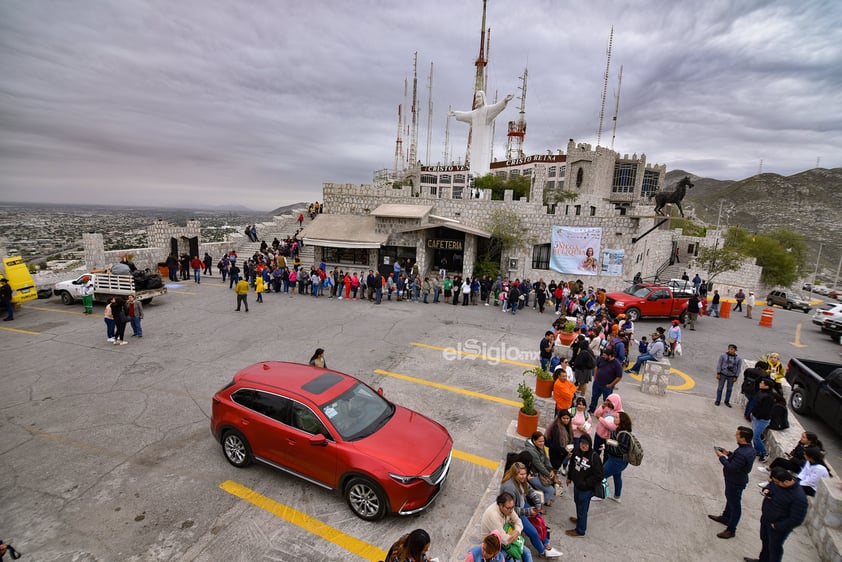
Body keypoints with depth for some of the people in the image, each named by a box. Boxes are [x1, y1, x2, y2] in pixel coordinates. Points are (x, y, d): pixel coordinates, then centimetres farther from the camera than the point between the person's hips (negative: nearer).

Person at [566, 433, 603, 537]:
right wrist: (569, 477, 13)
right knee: (578, 502, 27)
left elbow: (598, 476, -21)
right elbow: (572, 464, 10)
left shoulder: (594, 457, -27)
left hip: (586, 489, -6)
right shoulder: (576, 451, -9)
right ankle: (580, 519, 53)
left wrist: (585, 484, -20)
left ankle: (580, 530, 30)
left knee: (582, 508, 10)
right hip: (577, 484, 6)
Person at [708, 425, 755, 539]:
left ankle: (731, 530, 25)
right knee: (730, 499, 28)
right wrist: (729, 453, 2)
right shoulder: (748, 448, -6)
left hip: (736, 482, -9)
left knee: (734, 505, 8)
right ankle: (725, 517, 49)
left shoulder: (742, 453, -37)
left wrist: (721, 457, -21)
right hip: (735, 479, 9)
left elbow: (731, 468, -31)